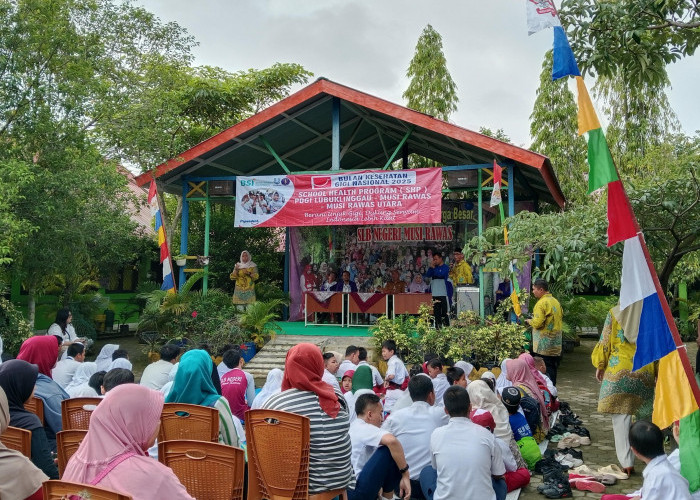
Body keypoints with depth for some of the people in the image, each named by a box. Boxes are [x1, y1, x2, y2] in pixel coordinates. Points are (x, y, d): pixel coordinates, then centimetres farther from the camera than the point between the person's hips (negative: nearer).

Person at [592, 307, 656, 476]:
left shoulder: (614, 313, -5)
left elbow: (605, 342, -3)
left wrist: (600, 365, 9)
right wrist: (658, 373, 13)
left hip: (618, 372, -3)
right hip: (645, 373, 3)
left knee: (621, 416, 0)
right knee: (645, 416, 19)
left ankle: (626, 461, -2)